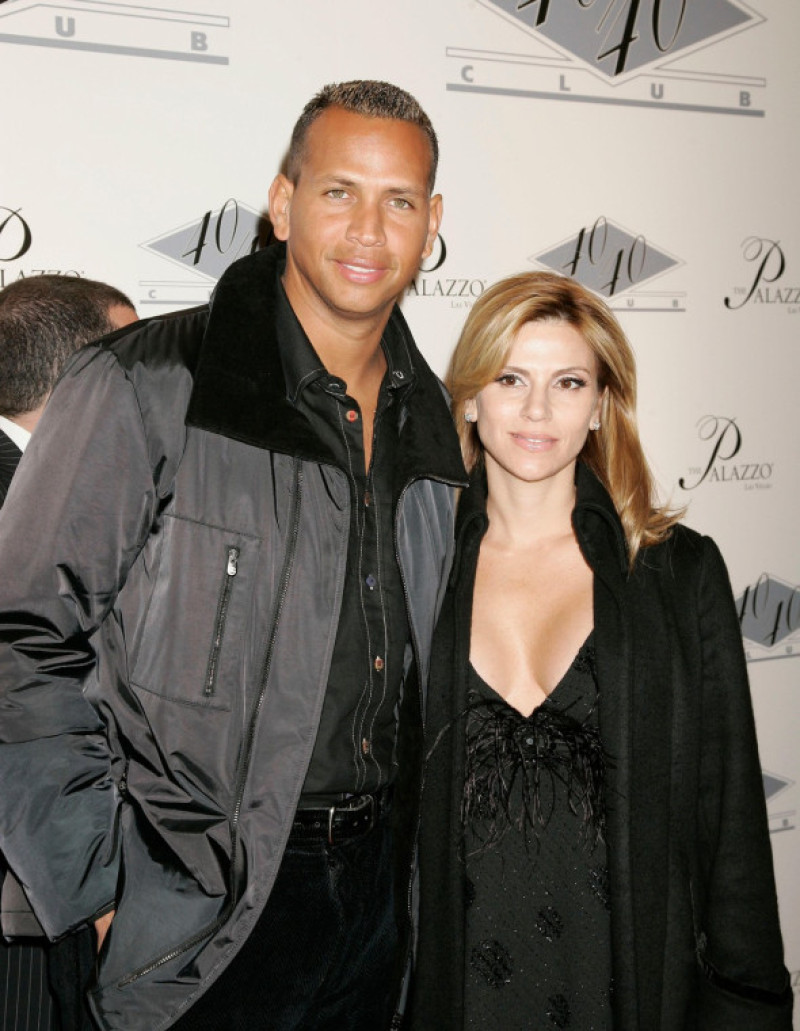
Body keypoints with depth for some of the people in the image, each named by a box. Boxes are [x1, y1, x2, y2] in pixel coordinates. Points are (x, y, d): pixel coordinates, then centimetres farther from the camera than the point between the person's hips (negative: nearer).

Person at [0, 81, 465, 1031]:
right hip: (206, 915, -5)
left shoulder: (428, 420, 5)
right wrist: (104, 886, -15)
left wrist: (399, 838, 12)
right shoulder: (145, 388, -15)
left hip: (377, 889, 6)